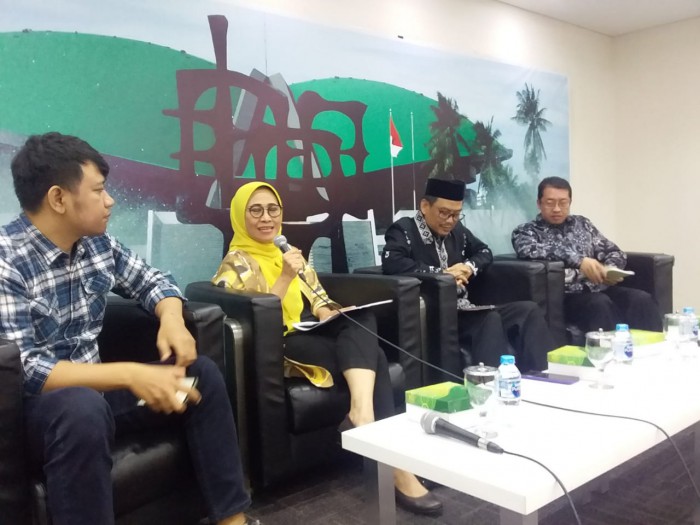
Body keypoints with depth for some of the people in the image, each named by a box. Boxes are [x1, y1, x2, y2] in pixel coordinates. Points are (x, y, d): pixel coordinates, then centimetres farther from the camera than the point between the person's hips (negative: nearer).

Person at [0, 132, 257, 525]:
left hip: (90, 390, 8)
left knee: (201, 373, -1)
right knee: (82, 408, -39)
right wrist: (130, 376, -32)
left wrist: (172, 320, -10)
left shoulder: (98, 243, 0)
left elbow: (152, 281, 14)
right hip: (32, 407, -7)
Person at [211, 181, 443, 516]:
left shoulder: (291, 252, 21)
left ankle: (361, 411, -47)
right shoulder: (236, 265, 0)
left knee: (361, 317, -28)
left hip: (316, 333, 6)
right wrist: (285, 279, -21)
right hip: (281, 348, -6)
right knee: (372, 357, -27)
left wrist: (327, 312, -3)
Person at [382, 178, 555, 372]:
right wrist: (442, 273, -17)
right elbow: (391, 263, -25)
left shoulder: (457, 230, 14)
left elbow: (484, 251, 27)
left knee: (528, 310, -4)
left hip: (463, 311, 8)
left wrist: (469, 267, 1)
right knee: (491, 320, -30)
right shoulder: (404, 230, -6)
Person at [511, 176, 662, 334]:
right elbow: (529, 250, -18)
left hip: (600, 288, 5)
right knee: (600, 305, -34)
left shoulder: (582, 223, 20)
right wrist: (578, 260, -25)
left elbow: (614, 251, 19)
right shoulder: (526, 231, 5)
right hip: (567, 296, -5)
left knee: (642, 299, -22)